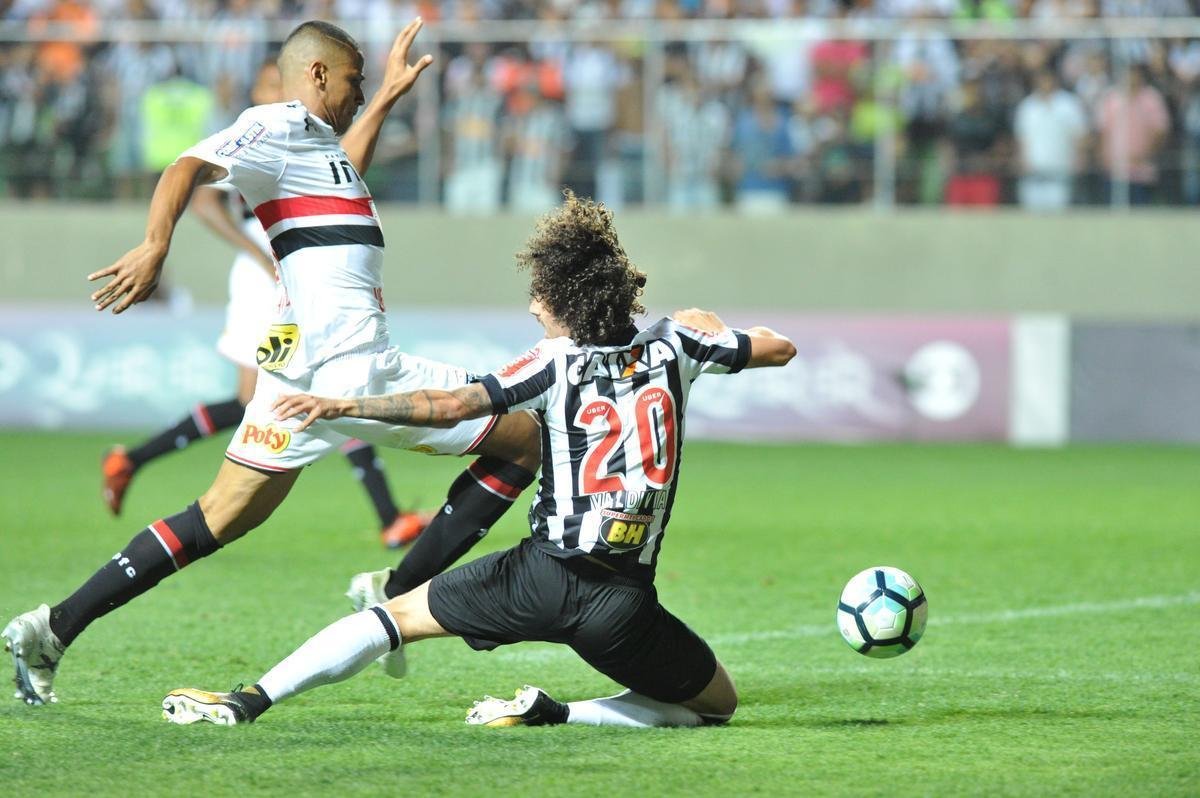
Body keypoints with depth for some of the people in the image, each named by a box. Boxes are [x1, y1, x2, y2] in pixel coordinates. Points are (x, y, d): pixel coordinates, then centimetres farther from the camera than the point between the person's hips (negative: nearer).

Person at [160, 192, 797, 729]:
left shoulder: (558, 362, -4)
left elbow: (451, 406, -12)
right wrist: (709, 327, 36)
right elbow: (778, 348, 17)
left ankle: (246, 701, 7)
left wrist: (342, 407, -5)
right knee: (718, 703, 19)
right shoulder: (673, 344, 5)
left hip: (543, 574, -1)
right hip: (625, 604, 1)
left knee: (399, 615, 16)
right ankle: (554, 714, 2)